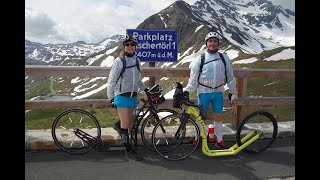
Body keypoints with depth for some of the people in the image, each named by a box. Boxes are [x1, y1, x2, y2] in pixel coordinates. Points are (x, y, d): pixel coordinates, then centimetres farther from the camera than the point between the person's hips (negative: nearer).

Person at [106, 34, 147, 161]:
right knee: (126, 123, -4)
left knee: (131, 121, 14)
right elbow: (111, 81, -5)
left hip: (133, 96, 6)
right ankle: (129, 150, 7)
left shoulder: (137, 60, 8)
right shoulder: (119, 61, -10)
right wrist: (111, 98, -5)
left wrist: (145, 89, 15)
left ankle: (118, 126, 46)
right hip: (121, 96, -6)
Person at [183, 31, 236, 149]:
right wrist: (187, 91, -15)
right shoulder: (199, 59, -5)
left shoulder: (224, 58, 2)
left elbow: (230, 76, 10)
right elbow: (193, 78, -4)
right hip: (204, 92, -2)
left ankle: (219, 140, 25)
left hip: (218, 92, 2)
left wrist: (232, 91, 12)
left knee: (218, 117, 11)